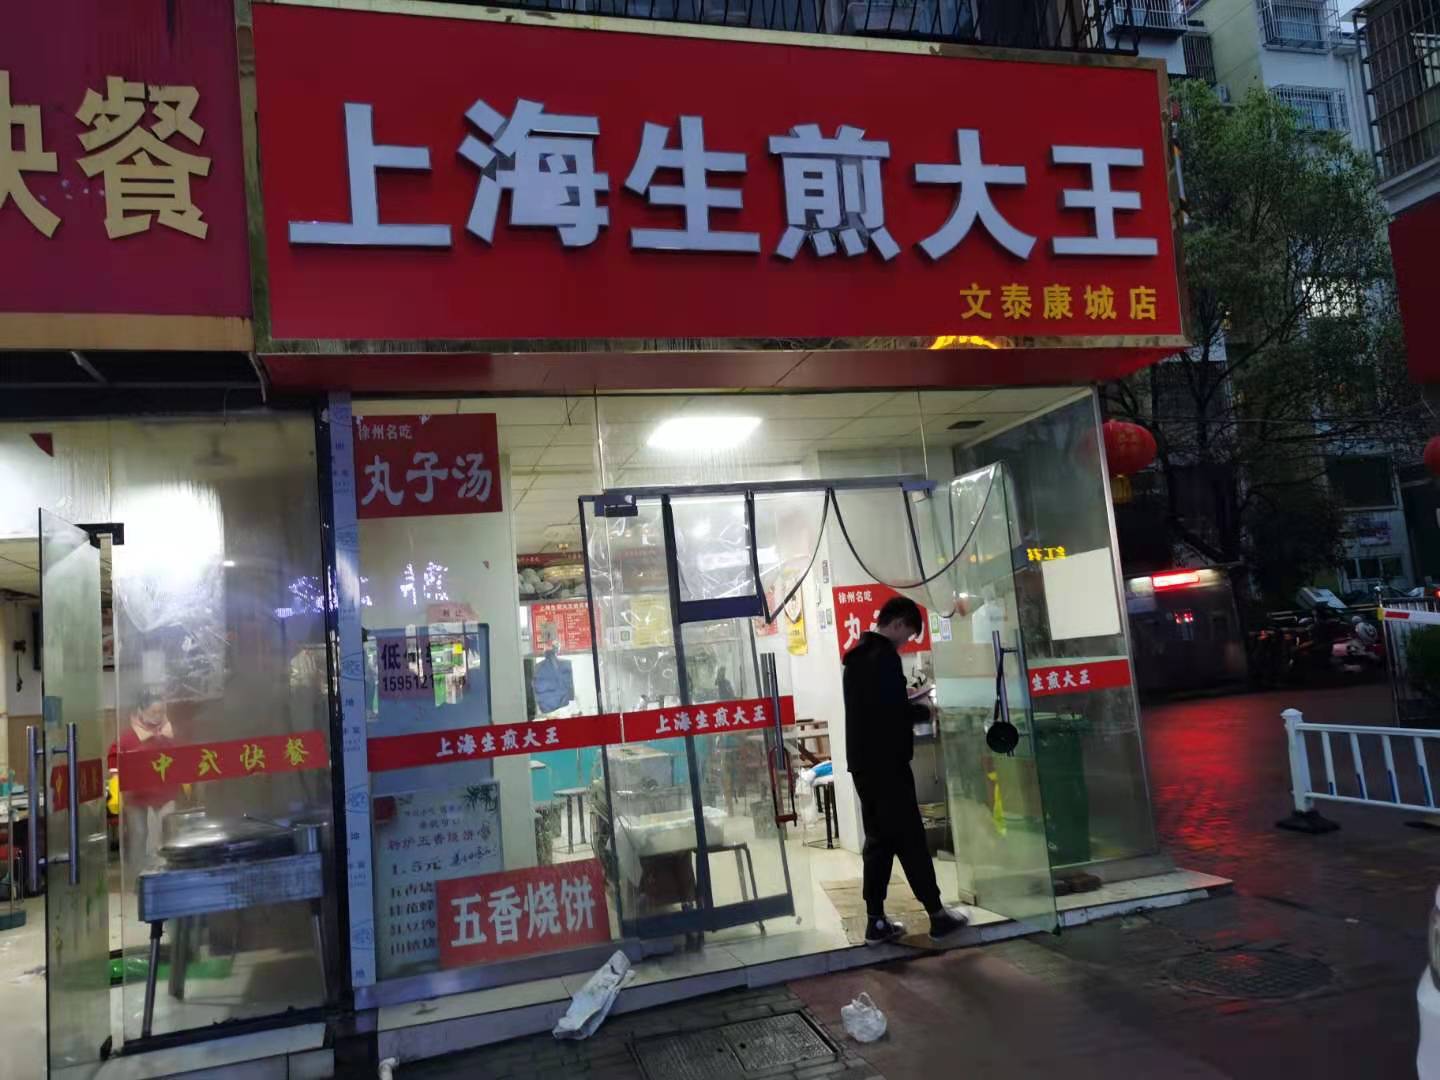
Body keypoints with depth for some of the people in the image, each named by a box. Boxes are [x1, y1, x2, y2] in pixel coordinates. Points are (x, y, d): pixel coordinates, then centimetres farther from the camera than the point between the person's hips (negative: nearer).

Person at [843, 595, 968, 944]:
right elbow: (893, 712, -21)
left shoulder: (856, 656, 14)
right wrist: (923, 711, -4)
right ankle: (937, 915, 9)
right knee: (910, 840, 0)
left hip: (863, 763, 9)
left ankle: (876, 921, 12)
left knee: (879, 840, 11)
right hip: (886, 763, -9)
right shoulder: (884, 656, -15)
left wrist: (903, 697, 15)